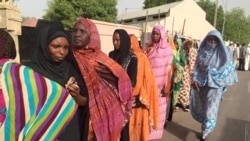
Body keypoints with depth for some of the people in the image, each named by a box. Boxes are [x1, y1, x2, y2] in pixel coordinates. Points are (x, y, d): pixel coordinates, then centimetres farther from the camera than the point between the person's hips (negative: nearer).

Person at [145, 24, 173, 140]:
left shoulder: (167, 49, -6)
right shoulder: (148, 48, 7)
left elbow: (168, 69, -7)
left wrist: (166, 87, -9)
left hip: (160, 85, -4)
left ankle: (154, 132, 21)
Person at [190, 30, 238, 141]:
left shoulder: (223, 53, -6)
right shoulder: (202, 51, 1)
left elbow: (229, 69, -2)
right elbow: (196, 67, 2)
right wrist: (195, 80, -10)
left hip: (214, 86, -3)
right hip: (201, 84, 3)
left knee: (210, 110, 3)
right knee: (200, 107, 17)